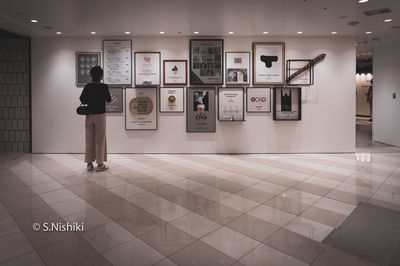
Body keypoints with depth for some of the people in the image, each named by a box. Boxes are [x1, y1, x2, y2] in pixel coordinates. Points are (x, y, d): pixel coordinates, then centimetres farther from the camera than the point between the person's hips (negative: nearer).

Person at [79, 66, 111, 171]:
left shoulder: (87, 86, 0)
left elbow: (82, 100, -3)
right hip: (100, 115, -3)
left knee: (89, 140, 10)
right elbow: (108, 100, 1)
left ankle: (89, 163, 15)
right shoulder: (104, 86, -9)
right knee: (100, 140, 3)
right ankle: (100, 164, 8)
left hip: (89, 115, 4)